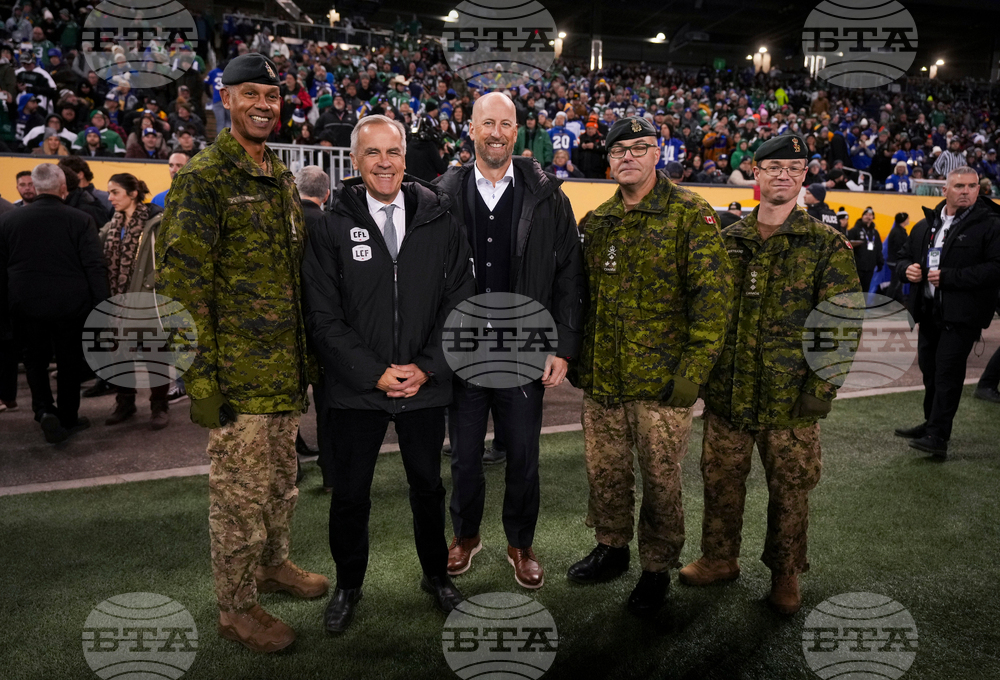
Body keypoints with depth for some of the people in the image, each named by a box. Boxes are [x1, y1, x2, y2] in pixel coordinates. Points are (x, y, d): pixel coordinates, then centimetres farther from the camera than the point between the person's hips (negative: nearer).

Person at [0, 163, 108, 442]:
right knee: (70, 361, 13)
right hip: (71, 305, -1)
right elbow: (95, 268, -14)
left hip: (26, 305, 2)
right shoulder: (81, 220, -11)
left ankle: (44, 409, 1)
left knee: (35, 359, 19)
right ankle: (68, 419, 22)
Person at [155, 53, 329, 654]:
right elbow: (182, 283, -14)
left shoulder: (284, 178, 14)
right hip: (237, 373, -7)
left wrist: (305, 356, 19)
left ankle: (274, 564, 41)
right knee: (241, 491, 4)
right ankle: (236, 608, 21)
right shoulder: (204, 178, -11)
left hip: (285, 367, 8)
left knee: (281, 479, 20)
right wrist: (203, 376, -17)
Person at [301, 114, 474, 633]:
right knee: (350, 493, 12)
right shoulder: (332, 226, -4)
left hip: (426, 384, 2)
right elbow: (323, 315, -7)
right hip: (356, 389, -1)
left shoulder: (438, 221, 0)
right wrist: (375, 372, -13)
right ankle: (348, 585, 35)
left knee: (428, 484, 17)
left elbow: (458, 302, 0)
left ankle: (436, 574, 40)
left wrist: (426, 367, -10)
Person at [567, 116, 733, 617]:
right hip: (602, 378, 5)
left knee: (660, 478, 7)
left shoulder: (689, 213, -6)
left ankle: (657, 570, 26)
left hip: (661, 379, -5)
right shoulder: (599, 221, 11)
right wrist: (577, 357, 14)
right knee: (604, 469, 16)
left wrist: (694, 368, -16)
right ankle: (611, 549, 37)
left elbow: (713, 292, -11)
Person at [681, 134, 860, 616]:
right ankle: (718, 559, 33)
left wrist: (823, 385, -11)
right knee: (720, 479, 13)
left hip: (791, 396, -2)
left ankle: (785, 573, 30)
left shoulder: (826, 245, -2)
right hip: (727, 391, 3)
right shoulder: (727, 241, 7)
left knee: (789, 489, 10)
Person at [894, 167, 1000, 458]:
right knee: (929, 369, 15)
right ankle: (932, 424, 30)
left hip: (962, 314, -6)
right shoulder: (925, 225, 15)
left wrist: (949, 276, -20)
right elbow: (903, 256, 24)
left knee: (948, 373, -10)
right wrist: (907, 268, 0)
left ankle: (937, 437, -9)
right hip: (929, 312, 7)